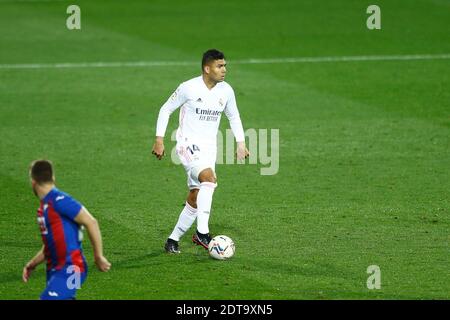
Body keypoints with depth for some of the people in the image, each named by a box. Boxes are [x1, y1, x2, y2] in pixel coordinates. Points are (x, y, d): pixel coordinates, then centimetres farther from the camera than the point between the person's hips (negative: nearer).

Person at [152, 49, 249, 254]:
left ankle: (173, 240, 21)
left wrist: (240, 143, 9)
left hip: (209, 149, 6)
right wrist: (159, 140, -5)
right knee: (209, 178, -31)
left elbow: (234, 117, 20)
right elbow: (166, 110, -1)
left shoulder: (226, 91, 4)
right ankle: (202, 232, -32)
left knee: (194, 200, 6)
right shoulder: (189, 88, -11)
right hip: (188, 145, -6)